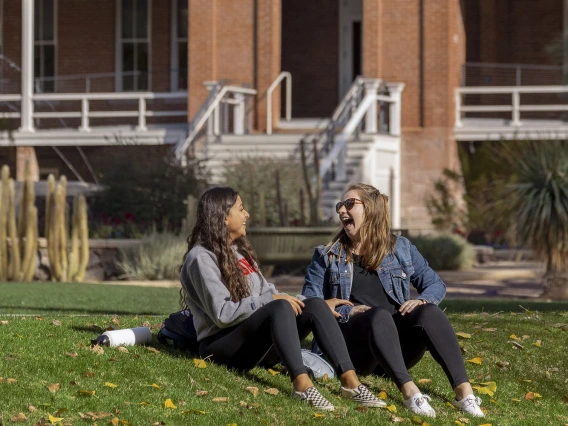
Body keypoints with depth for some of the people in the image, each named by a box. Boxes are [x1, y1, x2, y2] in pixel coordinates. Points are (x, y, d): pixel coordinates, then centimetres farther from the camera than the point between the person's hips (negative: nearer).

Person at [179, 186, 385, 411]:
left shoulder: (240, 249, 16)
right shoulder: (202, 257, -11)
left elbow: (267, 291, 15)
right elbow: (222, 313, -20)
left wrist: (294, 301, -3)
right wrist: (271, 300, -20)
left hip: (255, 338, 8)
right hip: (220, 344, -8)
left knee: (315, 305, -12)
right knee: (280, 307, -33)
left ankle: (349, 381, -26)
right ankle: (302, 384, -47)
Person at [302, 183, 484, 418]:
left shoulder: (400, 248, 16)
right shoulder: (327, 256, 12)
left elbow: (436, 284, 16)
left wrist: (423, 300, -8)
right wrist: (347, 312, -14)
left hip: (399, 347, 2)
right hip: (351, 345, -2)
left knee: (429, 312, -29)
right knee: (379, 315, -35)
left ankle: (463, 390, -44)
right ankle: (409, 391, -56)